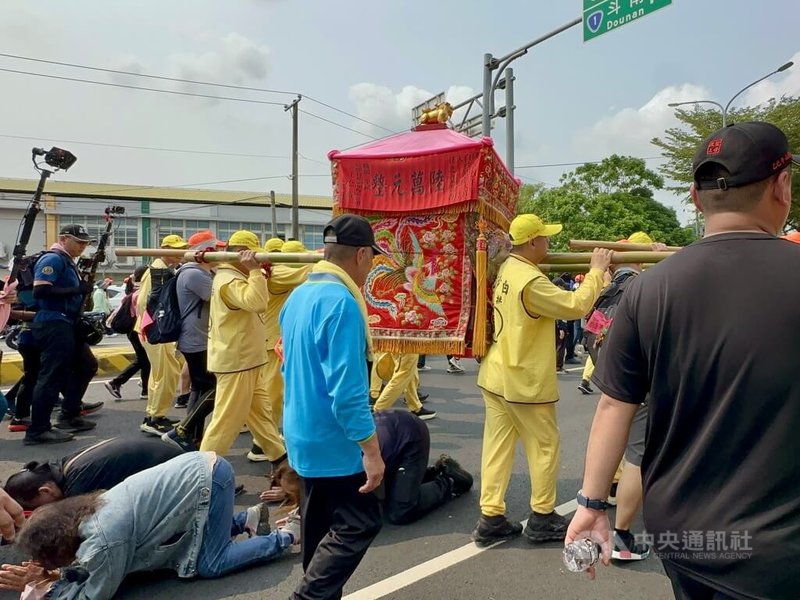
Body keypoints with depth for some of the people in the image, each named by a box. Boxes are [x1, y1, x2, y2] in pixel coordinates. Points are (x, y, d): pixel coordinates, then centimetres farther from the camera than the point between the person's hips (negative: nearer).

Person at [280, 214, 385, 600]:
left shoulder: (298, 296, 6)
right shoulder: (342, 302, -23)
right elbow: (346, 388, -26)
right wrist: (371, 449, -20)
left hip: (304, 435, 9)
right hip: (333, 441, -9)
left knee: (320, 524, 18)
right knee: (359, 524, 3)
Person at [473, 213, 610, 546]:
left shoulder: (505, 270, 5)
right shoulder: (531, 281, -23)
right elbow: (575, 306, -19)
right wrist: (596, 271, -7)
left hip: (495, 377, 8)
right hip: (526, 382, -8)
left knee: (497, 446, 10)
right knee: (544, 447, 10)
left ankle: (491, 518, 16)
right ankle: (542, 518, 22)